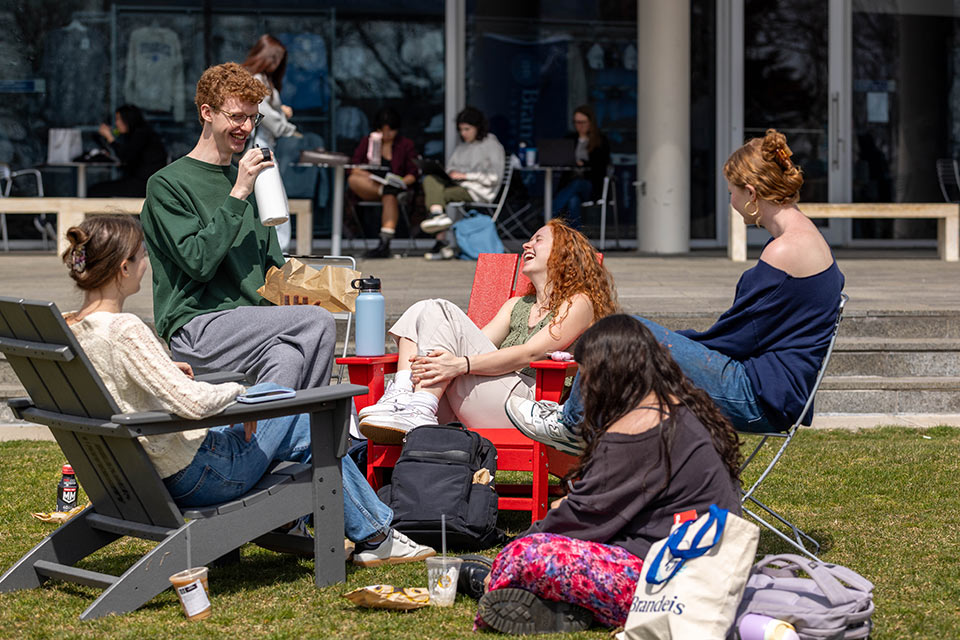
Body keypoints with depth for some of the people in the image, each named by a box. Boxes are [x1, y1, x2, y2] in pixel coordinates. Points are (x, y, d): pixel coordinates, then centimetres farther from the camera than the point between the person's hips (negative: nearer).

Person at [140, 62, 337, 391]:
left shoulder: (246, 180, 23)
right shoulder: (166, 184, 1)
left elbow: (272, 263, 24)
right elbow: (199, 262, -11)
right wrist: (237, 195, -11)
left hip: (253, 323, 6)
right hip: (196, 327, -5)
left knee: (288, 359, -31)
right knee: (318, 321, -26)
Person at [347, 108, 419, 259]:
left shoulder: (406, 145, 12)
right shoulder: (367, 142, 15)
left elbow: (413, 174, 4)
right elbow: (353, 168, 3)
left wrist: (400, 183, -17)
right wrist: (371, 177, -16)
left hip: (398, 188, -2)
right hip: (369, 190, 2)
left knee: (390, 197, -39)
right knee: (353, 180, -29)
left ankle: (385, 244, -50)